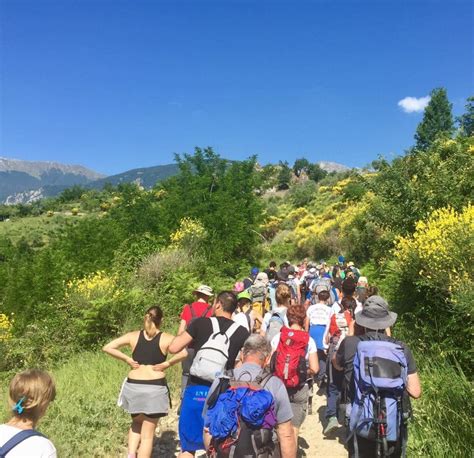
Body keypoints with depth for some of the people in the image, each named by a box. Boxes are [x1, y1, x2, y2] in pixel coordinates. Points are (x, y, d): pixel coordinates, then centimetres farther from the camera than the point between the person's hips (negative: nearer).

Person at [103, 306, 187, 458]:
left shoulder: (133, 336, 3)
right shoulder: (166, 338, -4)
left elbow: (107, 347, 0)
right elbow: (184, 352, -19)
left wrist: (127, 359, 2)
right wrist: (167, 364, -9)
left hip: (133, 387, 3)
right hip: (155, 388, -3)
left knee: (137, 424, 28)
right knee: (148, 433, 10)